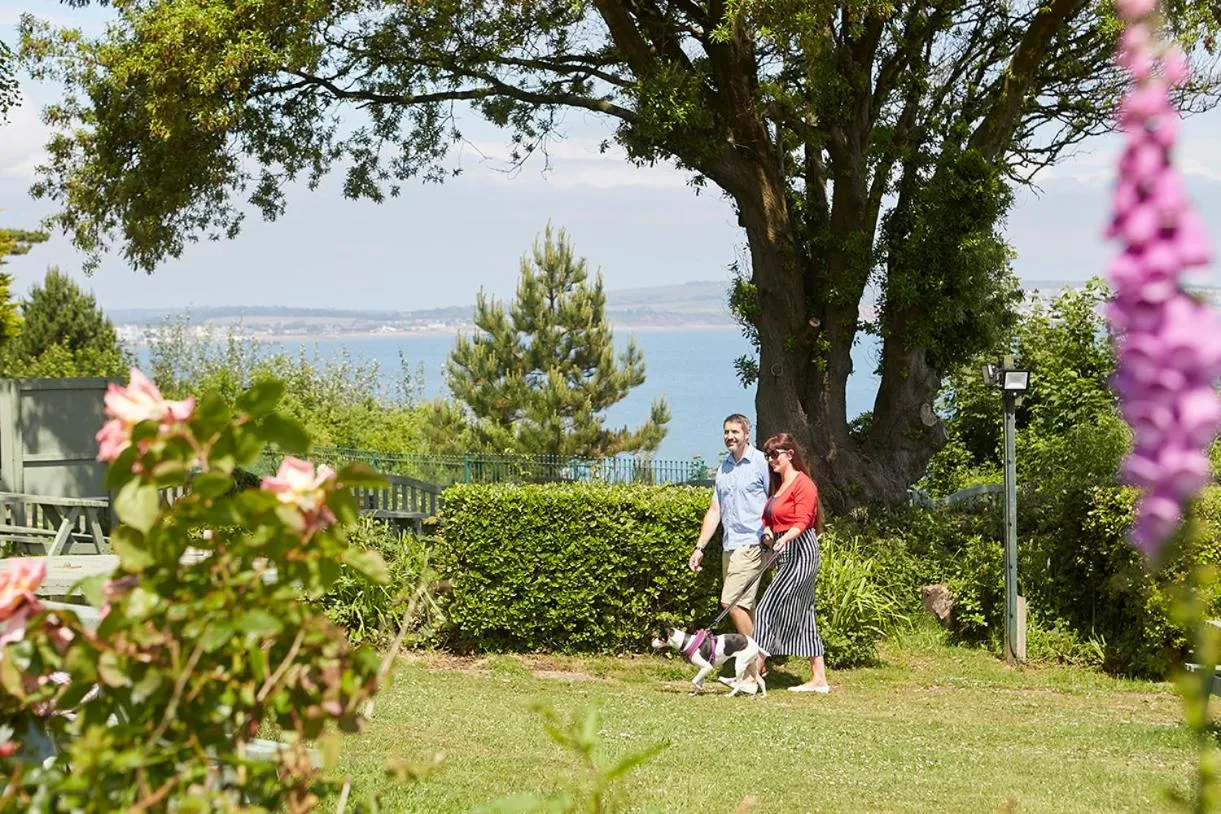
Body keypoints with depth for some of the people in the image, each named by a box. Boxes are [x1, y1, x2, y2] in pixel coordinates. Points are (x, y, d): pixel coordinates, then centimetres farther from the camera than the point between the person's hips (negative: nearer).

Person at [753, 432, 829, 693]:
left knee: (768, 609, -13)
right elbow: (768, 517, 20)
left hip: (800, 551, -10)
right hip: (785, 554, 10)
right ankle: (819, 679, 12)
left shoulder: (802, 483, -11)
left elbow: (802, 520, -20)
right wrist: (766, 531, -2)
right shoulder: (777, 485, 18)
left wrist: (785, 538, -37)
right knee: (803, 616, 10)